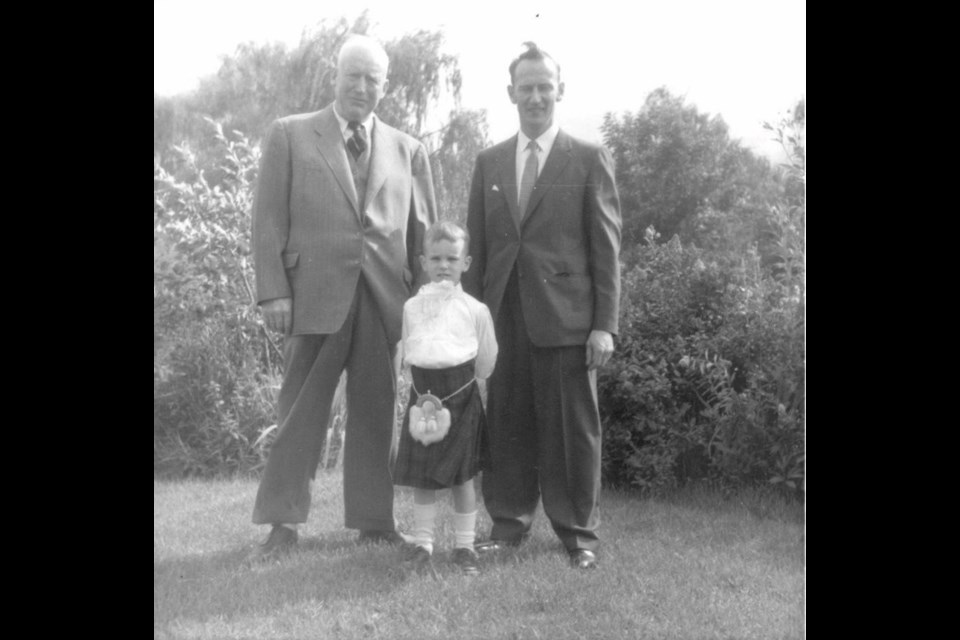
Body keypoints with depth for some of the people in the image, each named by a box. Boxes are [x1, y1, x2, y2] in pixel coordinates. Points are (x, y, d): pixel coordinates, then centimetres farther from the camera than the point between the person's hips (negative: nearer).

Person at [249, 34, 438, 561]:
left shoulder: (407, 151, 14)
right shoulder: (289, 135, 7)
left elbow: (423, 233, 13)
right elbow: (269, 219, 2)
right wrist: (273, 291, -7)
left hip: (384, 299, 2)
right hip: (315, 295, -2)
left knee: (376, 412, 6)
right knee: (300, 411, 1)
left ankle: (374, 522, 15)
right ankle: (282, 524, 9)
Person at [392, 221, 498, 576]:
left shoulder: (475, 309, 1)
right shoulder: (412, 307, 8)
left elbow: (486, 364, 5)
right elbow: (404, 356, 15)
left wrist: (459, 379, 1)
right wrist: (417, 381, 5)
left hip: (461, 396, -2)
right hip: (423, 396, 2)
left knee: (462, 474, 3)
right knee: (422, 475, 5)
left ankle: (464, 545, 13)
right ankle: (422, 543, 16)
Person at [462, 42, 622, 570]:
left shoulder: (589, 160, 3)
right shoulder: (489, 162, 13)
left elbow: (607, 247, 0)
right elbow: (476, 244, 14)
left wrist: (605, 324, -6)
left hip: (565, 315, -3)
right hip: (503, 314, 3)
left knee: (572, 426, 2)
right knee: (506, 423, 6)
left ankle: (578, 532, 15)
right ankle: (509, 522, 19)